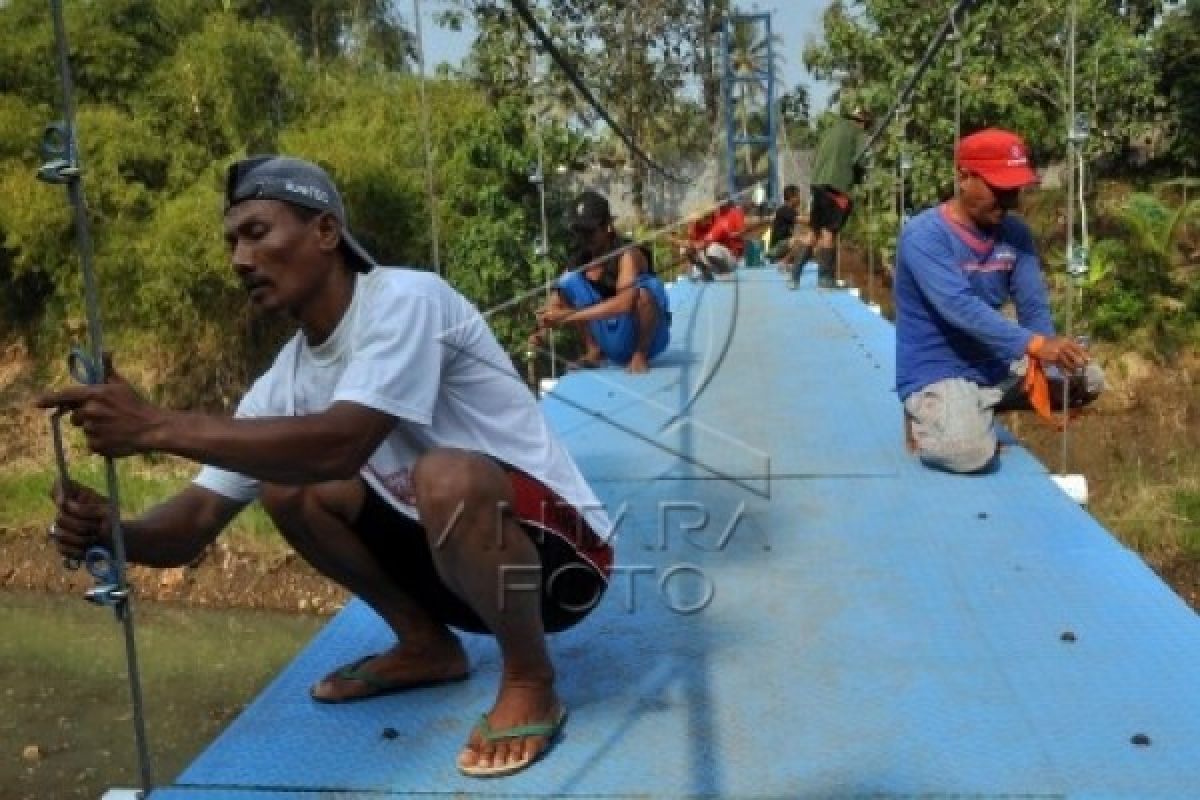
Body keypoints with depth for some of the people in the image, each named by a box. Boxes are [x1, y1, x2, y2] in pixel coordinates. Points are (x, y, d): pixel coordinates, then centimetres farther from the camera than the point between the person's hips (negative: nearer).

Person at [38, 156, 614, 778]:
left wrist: (155, 426, -31)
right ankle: (427, 646, 15)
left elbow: (343, 445, -36)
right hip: (453, 551, 7)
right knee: (285, 483, 2)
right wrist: (112, 534, -23)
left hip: (560, 548, -7)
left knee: (447, 477, -37)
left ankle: (530, 682, -9)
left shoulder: (404, 297, -21)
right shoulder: (285, 382, 0)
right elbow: (195, 522, -1)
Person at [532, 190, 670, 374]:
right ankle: (594, 350, -4)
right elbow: (557, 302, -2)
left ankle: (641, 354, -14)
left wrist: (570, 315, -39)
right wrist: (545, 326, -25)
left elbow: (623, 303, -36)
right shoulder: (579, 261, -2)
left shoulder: (628, 254, -20)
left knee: (644, 288, -34)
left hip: (649, 341, -5)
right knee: (568, 282, -9)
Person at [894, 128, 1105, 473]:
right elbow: (960, 307, -33)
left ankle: (979, 410, 12)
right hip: (935, 373, -7)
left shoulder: (1015, 233, 2)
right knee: (970, 452, -32)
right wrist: (1035, 345, -42)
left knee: (1088, 379, 5)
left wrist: (1053, 374, -17)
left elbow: (1034, 307, -1)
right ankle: (927, 418, 2)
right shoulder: (924, 235, -21)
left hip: (996, 365, 8)